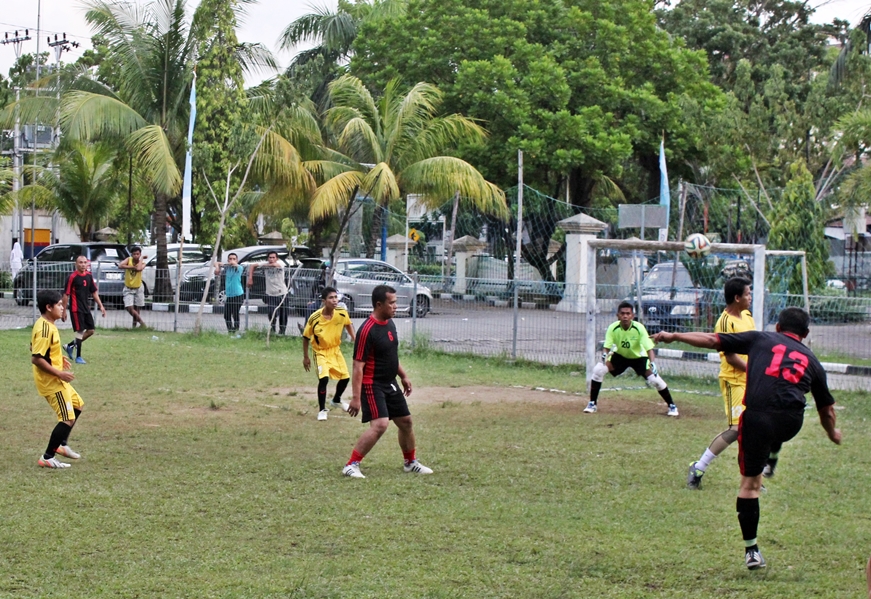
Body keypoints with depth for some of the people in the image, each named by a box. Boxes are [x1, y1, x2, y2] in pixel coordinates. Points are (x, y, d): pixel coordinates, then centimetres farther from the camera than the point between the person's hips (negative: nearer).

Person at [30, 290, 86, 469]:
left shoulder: (44, 324, 8)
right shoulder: (44, 329, -24)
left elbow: (41, 350, 21)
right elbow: (36, 358, -27)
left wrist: (59, 359, 15)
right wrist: (59, 373, -23)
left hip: (56, 380, 11)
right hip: (51, 381, -11)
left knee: (77, 405, 24)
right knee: (68, 419, -8)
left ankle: (62, 444, 33)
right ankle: (47, 458, 0)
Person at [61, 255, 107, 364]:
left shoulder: (89, 276, 7)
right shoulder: (72, 277, -12)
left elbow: (94, 292, 15)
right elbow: (66, 294, -11)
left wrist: (101, 306, 10)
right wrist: (64, 311, -12)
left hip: (86, 308, 7)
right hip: (76, 309, -7)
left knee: (90, 330, 9)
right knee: (80, 331, -7)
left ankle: (69, 346, 23)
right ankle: (78, 357, 3)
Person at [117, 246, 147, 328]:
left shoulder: (142, 263, -11)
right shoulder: (128, 260, -9)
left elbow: (138, 268, -35)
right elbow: (120, 265, -27)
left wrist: (142, 258, -22)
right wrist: (132, 267, -27)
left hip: (138, 288, 0)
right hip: (128, 289, 0)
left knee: (136, 309, 5)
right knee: (129, 308, -13)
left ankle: (135, 325, 21)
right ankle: (141, 322, -3)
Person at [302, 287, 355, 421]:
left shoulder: (342, 313, -17)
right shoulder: (314, 318, -26)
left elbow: (348, 324, 8)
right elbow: (306, 337, -10)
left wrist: (354, 339, 1)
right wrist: (305, 357, -4)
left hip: (335, 350, 4)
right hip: (321, 352, -4)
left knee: (345, 377, 8)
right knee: (324, 378, -23)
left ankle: (336, 400, 40)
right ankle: (322, 410, -6)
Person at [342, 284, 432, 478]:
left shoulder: (389, 323, 6)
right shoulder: (367, 330, -21)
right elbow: (358, 366, -22)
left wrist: (403, 375, 23)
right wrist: (356, 397, -25)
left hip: (390, 384, 9)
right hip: (373, 386, -9)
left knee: (405, 421, 16)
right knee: (380, 424, -22)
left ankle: (411, 462, 35)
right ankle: (351, 465, -15)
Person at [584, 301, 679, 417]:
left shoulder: (639, 328, -30)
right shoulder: (613, 328, -26)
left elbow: (649, 348, -31)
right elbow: (607, 347, -24)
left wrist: (652, 363, -47)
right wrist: (606, 357, -47)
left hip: (638, 357, -1)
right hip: (620, 356, 1)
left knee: (654, 379, -18)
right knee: (598, 370, -20)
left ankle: (671, 405, 6)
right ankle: (592, 404, -3)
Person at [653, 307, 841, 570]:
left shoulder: (761, 339, 19)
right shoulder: (811, 359, 24)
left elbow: (712, 340, 17)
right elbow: (827, 409, 29)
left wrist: (674, 336, 27)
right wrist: (832, 433, 49)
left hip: (757, 415, -1)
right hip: (791, 424, 1)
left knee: (750, 483, 8)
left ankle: (751, 551, 8)